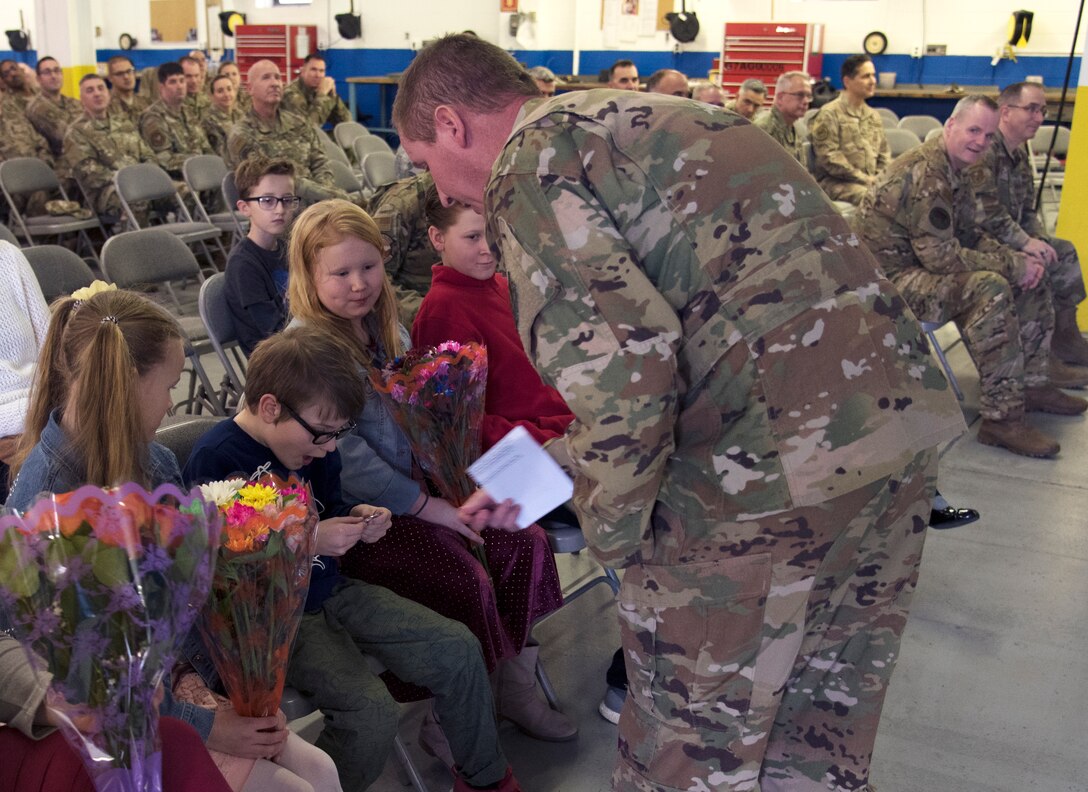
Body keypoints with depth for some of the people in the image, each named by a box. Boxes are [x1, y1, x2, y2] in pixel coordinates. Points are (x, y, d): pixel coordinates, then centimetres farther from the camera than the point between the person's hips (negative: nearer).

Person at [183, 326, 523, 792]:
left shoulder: (310, 443, 0)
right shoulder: (215, 461, -22)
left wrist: (355, 518, -4)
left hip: (332, 591, 7)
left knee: (458, 650, -1)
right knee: (373, 716, -26)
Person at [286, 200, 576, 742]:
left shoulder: (384, 324, 7)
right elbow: (345, 458, -22)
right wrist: (423, 505, -17)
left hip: (420, 484, 8)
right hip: (357, 512, -8)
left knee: (527, 543, -4)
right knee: (467, 584, -22)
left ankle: (515, 685, 11)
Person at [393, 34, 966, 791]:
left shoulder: (526, 162, -5)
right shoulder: (630, 117, 23)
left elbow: (622, 360, -20)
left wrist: (612, 531, -4)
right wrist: (543, 471, 27)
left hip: (780, 455, -9)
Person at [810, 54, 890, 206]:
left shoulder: (874, 116, 21)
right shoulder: (829, 114, -2)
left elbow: (884, 153, 26)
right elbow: (829, 158, -11)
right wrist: (865, 179, -12)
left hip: (871, 182, 7)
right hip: (835, 182, -6)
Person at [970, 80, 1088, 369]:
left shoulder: (1020, 153, 13)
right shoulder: (985, 149, -18)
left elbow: (1027, 210, 17)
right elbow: (986, 211, -27)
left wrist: (1040, 241, 0)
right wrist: (1025, 242, -23)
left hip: (1007, 241, 10)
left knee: (1063, 251, 9)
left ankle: (1065, 334, 16)